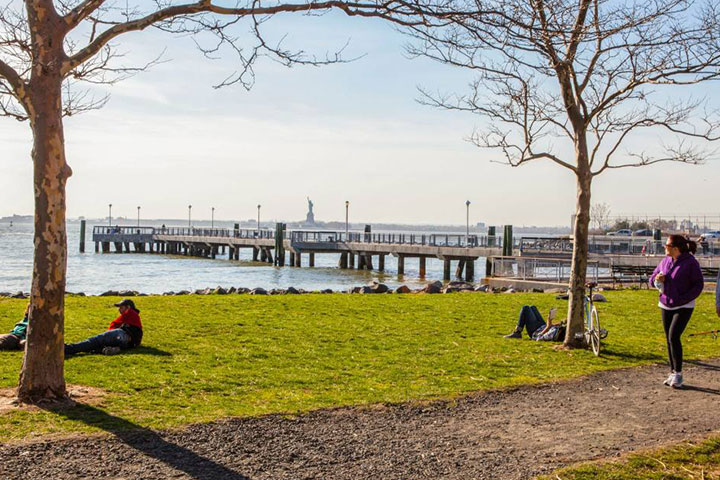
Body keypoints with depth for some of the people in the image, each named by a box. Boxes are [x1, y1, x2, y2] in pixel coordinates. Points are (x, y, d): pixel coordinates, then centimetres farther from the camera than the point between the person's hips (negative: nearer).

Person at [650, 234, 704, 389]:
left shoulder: (690, 262, -11)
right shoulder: (665, 261, 6)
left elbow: (698, 285, -10)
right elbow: (652, 279, 13)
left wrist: (683, 299, -20)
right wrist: (657, 279, -11)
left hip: (683, 307, -6)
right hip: (666, 306, 6)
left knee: (674, 337, -15)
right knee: (669, 339, 8)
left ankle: (678, 374, -4)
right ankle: (673, 373, 17)